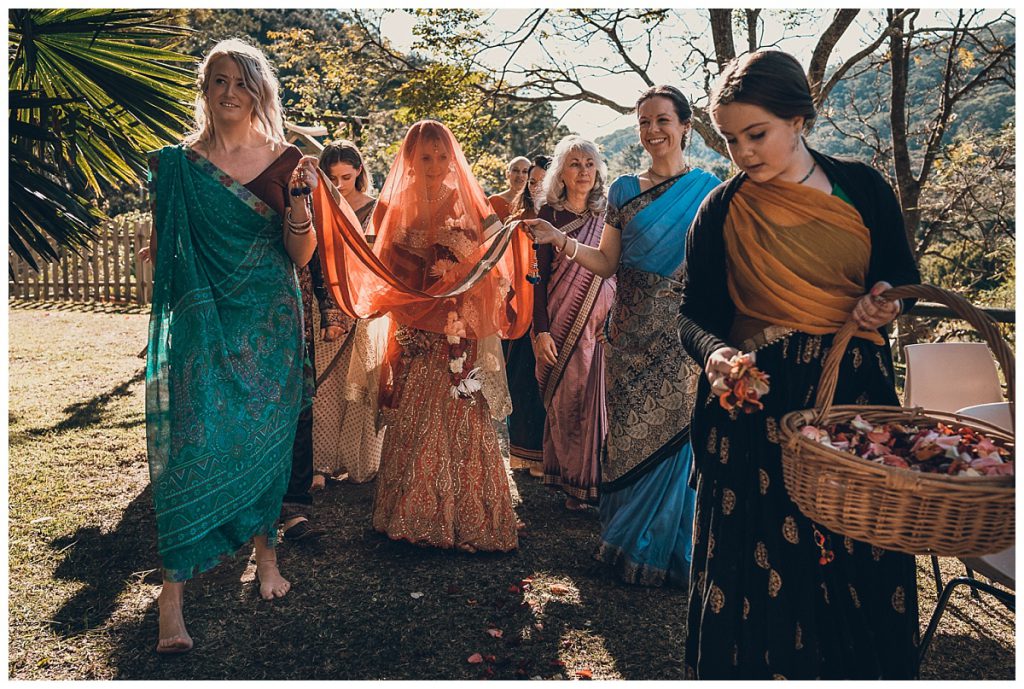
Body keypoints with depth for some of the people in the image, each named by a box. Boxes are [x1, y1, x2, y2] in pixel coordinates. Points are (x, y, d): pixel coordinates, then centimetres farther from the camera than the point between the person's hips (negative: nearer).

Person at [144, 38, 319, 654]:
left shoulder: (286, 161, 3)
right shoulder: (177, 163, 4)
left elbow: (302, 256, -2)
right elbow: (162, 249, 10)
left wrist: (299, 198, -17)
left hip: (269, 325, 1)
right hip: (202, 324, -1)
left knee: (265, 437, 8)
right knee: (194, 443, -7)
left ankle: (264, 547, 28)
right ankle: (174, 591, -2)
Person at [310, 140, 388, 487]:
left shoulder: (376, 210, 4)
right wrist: (328, 314, -6)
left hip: (367, 311, -1)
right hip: (328, 310, 2)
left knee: (361, 388, 0)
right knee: (325, 387, -3)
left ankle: (362, 464, 11)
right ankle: (323, 464, 2)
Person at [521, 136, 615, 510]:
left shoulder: (606, 215, 8)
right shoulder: (550, 214, -1)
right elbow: (540, 275, -4)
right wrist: (541, 330, -11)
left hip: (601, 324, 2)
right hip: (562, 322, -2)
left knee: (595, 401, 3)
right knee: (564, 401, 3)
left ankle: (595, 477, 19)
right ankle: (572, 480, 17)